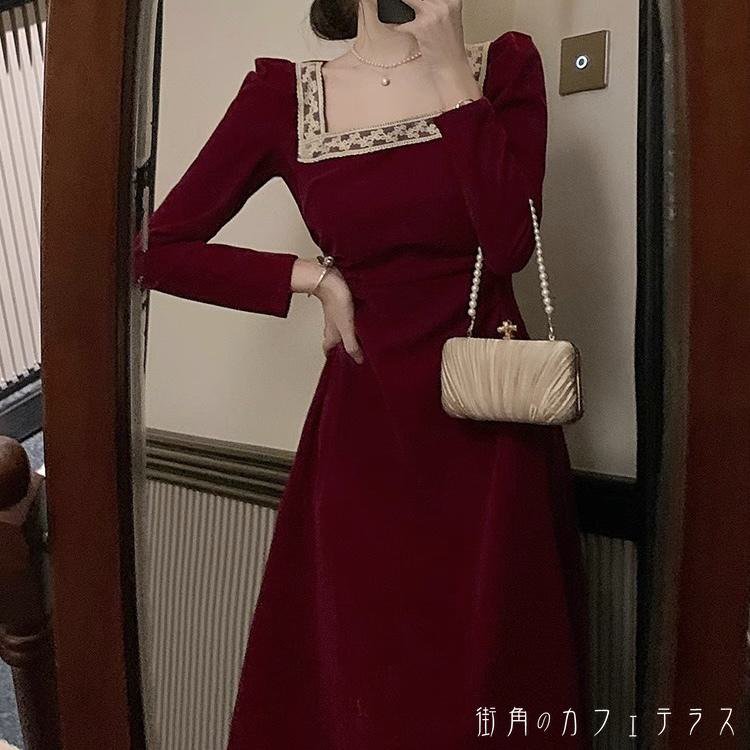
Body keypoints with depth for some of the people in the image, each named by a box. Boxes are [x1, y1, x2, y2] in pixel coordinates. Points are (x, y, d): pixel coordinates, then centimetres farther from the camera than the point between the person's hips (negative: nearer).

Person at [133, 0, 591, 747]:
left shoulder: (504, 65, 5)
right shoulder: (281, 92, 3)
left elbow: (509, 242, -11)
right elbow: (160, 252, 2)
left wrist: (450, 68, -8)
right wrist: (315, 276, -6)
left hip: (491, 416, 1)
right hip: (364, 422, 0)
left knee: (488, 679, 14)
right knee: (355, 679, 13)